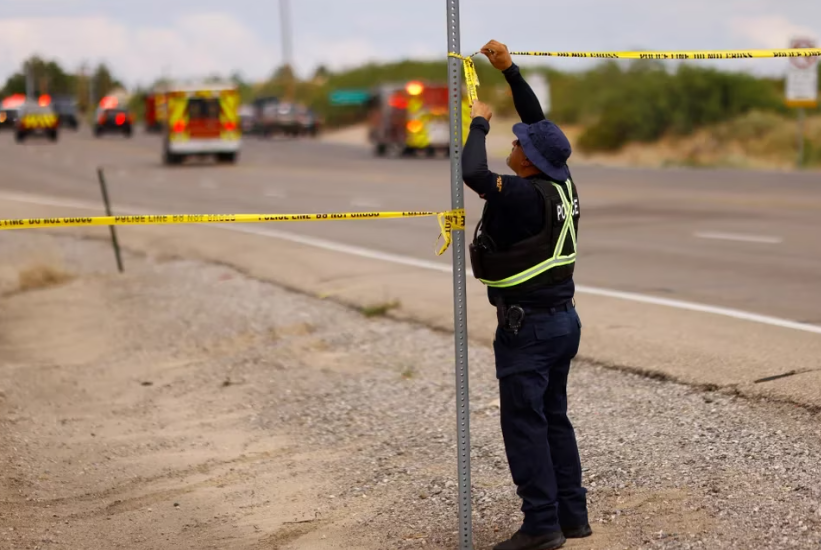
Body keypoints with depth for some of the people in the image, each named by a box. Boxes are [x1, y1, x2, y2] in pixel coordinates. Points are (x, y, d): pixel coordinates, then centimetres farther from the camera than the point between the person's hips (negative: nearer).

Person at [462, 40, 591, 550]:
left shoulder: (524, 196, -21)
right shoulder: (563, 185, 2)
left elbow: (474, 174, -33)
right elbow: (541, 125, 13)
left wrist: (479, 123, -15)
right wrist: (509, 69, 14)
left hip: (527, 326, -9)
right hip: (564, 318, 9)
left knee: (524, 423, -2)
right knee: (554, 418, 16)